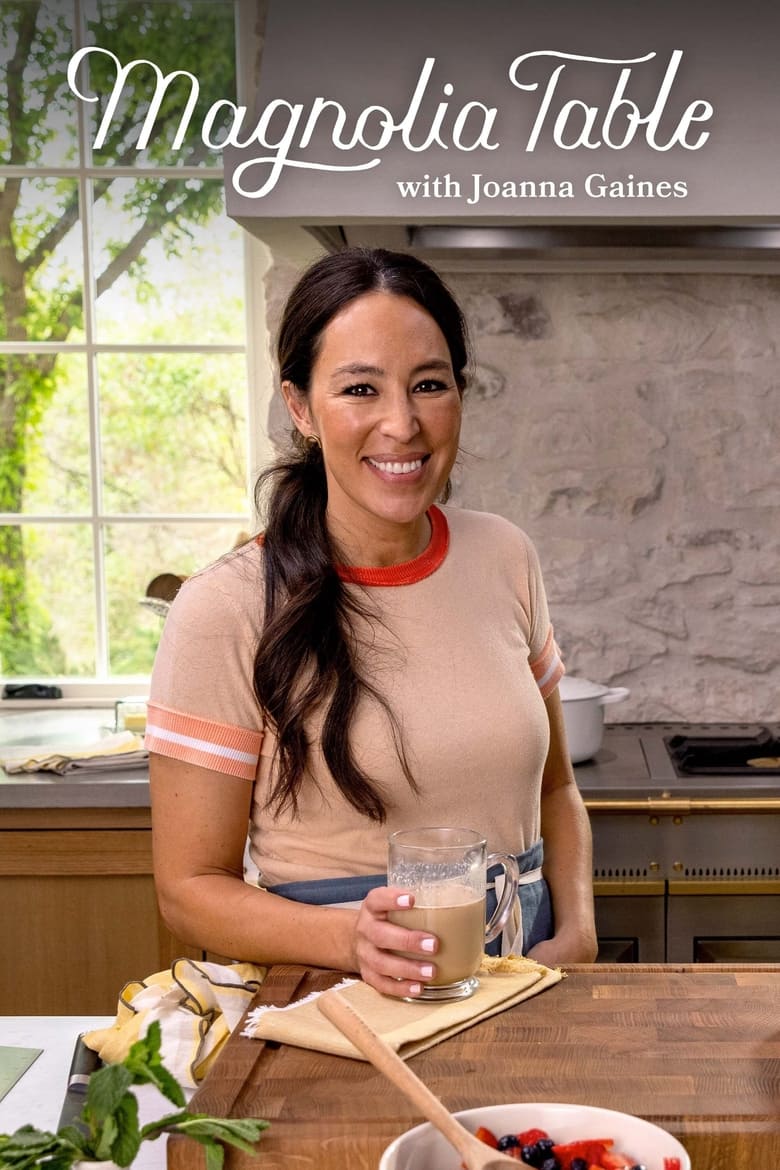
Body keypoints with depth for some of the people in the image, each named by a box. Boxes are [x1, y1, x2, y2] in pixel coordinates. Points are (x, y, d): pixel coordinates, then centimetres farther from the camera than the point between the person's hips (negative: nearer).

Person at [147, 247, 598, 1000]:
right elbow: (190, 888, -5)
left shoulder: (504, 558, 4)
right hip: (332, 995, -4)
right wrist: (352, 938, -21)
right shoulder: (225, 610, -11)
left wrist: (576, 932, 0)